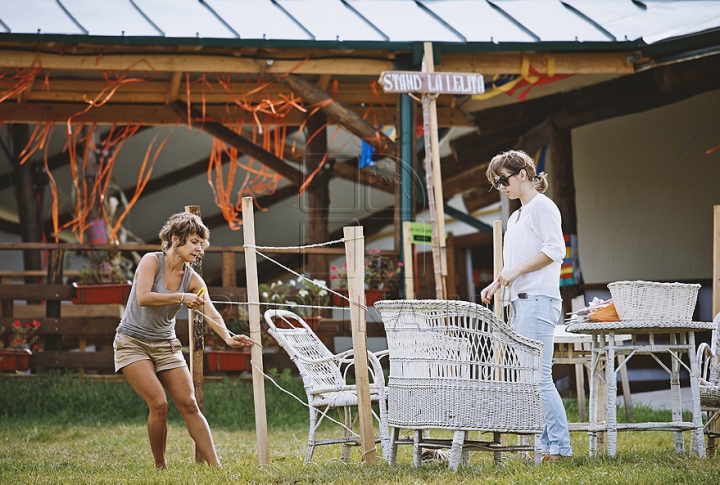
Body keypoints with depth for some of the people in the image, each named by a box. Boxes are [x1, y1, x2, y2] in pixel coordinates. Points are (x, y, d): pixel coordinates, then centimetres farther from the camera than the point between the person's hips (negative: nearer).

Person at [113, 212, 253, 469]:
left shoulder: (193, 279, 0)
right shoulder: (152, 261, -12)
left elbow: (211, 314, -14)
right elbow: (143, 298, -27)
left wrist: (228, 337, -32)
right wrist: (181, 298, -28)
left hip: (165, 344, 5)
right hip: (133, 342, -5)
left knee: (189, 404, -3)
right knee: (159, 404, -17)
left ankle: (215, 464, -3)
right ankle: (160, 466, -1)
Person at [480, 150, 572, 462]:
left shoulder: (542, 206, -3)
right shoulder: (516, 217, 24)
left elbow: (555, 249, -15)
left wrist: (516, 271, -14)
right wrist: (496, 284, 11)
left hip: (538, 300, -10)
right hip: (519, 302, 10)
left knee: (539, 375, -13)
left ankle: (560, 446, -11)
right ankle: (542, 445, 5)